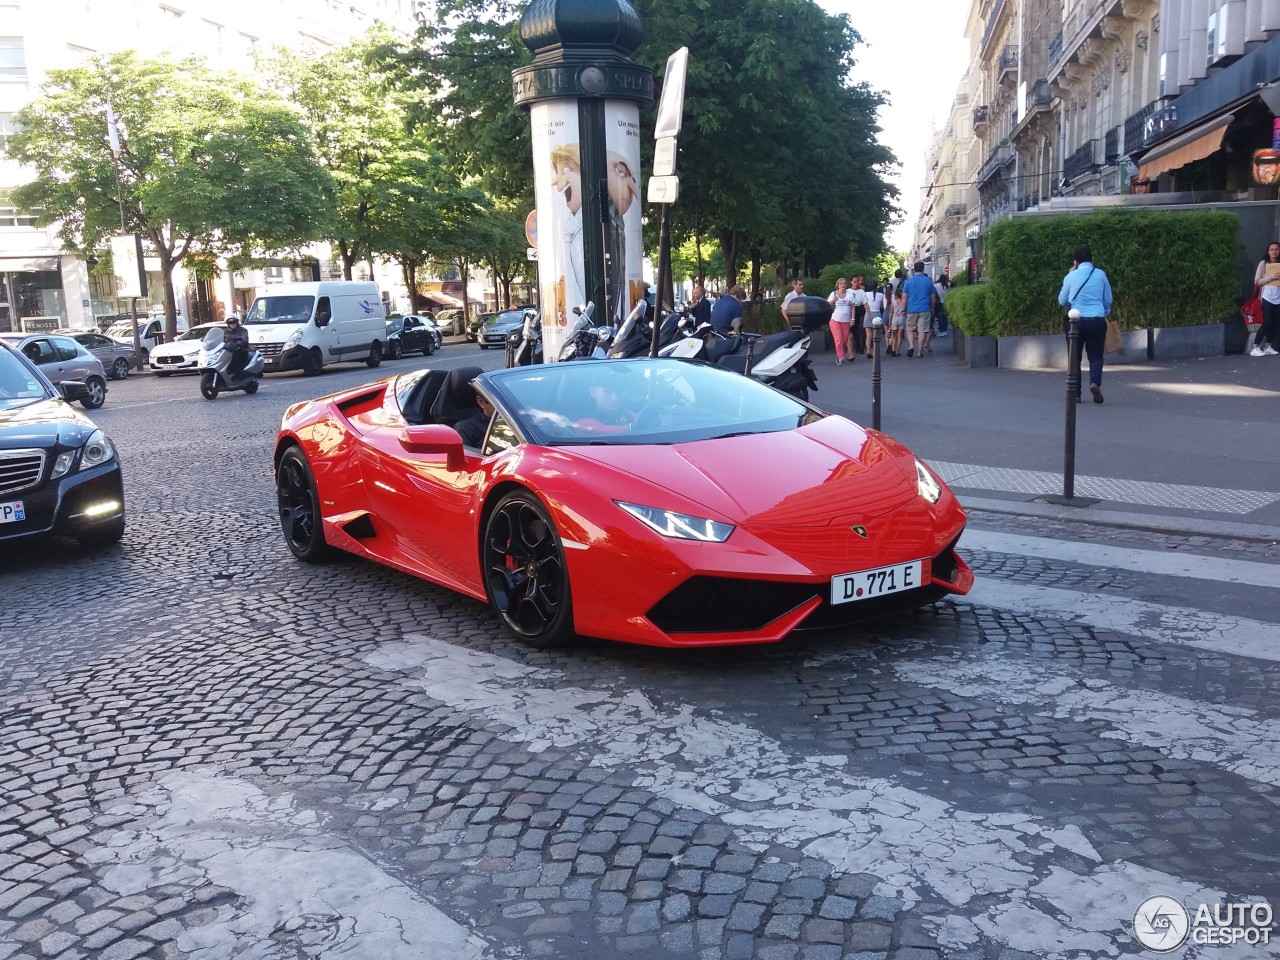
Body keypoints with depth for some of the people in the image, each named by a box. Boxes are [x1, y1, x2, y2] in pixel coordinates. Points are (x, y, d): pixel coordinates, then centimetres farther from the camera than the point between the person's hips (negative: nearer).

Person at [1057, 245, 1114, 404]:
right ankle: (1095, 382, -18)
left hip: (1076, 321, -1)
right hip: (1097, 321, 1)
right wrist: (1105, 314, 30)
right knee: (1096, 355, 9)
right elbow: (1108, 300, 12)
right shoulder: (1101, 275, 5)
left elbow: (1062, 300, 15)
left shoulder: (1071, 277, 2)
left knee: (1075, 357, 8)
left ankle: (1076, 393, 5)